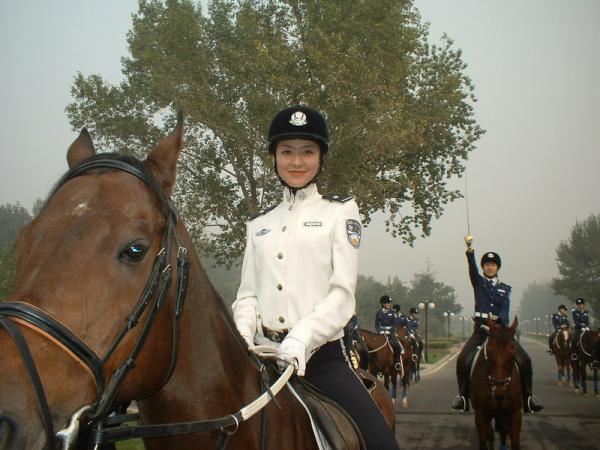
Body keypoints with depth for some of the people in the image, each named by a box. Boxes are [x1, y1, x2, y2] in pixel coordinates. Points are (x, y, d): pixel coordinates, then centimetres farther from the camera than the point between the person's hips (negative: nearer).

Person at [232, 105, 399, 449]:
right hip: (264, 355, 3)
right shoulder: (259, 224, 17)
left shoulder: (340, 211, 6)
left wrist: (301, 338, -21)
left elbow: (343, 292, -5)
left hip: (322, 353, -3)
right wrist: (242, 334, -11)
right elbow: (247, 293, 11)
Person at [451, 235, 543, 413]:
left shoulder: (505, 288, 13)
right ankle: (463, 396, -10)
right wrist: (469, 248, -28)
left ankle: (528, 399, -1)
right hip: (481, 329, -2)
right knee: (463, 359, -20)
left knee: (524, 360, -10)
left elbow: (505, 308, -1)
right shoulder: (478, 282, 9)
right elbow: (472, 267, -10)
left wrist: (499, 324, -21)